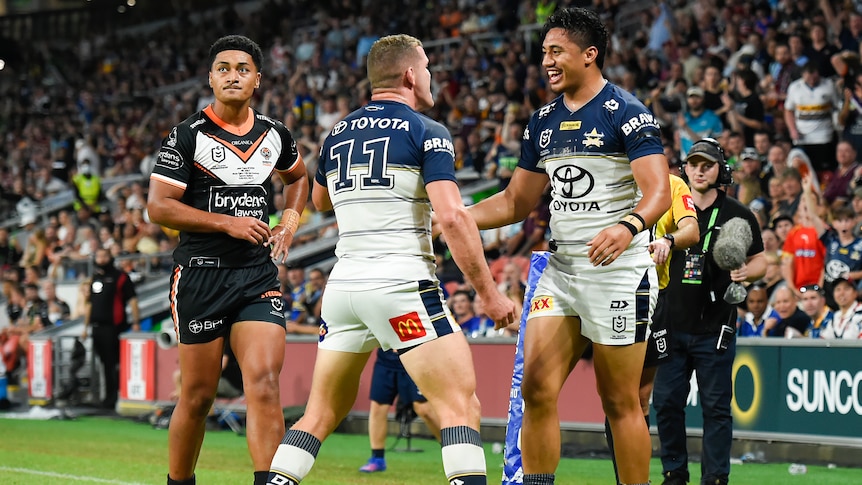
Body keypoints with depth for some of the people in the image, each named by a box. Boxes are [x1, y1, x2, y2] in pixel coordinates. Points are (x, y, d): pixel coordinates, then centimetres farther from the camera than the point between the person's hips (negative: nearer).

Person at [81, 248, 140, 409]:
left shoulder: (120, 277, -1)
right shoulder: (94, 279, 18)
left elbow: (132, 300, -5)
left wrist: (136, 322, -13)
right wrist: (86, 326, 21)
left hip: (114, 327, -6)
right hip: (97, 327, 6)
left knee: (114, 363, -9)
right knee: (105, 363, 12)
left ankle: (114, 397, -6)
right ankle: (109, 395, 19)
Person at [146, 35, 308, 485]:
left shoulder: (275, 135, 10)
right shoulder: (187, 136, -4)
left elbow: (297, 177, 32)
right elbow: (158, 207, -9)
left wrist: (289, 224, 14)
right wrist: (226, 222, -14)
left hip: (258, 275, 3)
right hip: (200, 274, -3)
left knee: (264, 383, -14)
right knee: (198, 396, 2)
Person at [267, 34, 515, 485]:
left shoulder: (338, 134, 14)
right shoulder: (427, 132, -4)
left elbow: (320, 199, 34)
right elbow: (452, 216, -15)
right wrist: (489, 292, -10)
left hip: (344, 285, 6)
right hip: (402, 285, -6)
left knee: (322, 412, 15)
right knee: (461, 407, -6)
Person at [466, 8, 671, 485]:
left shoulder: (626, 113, -10)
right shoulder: (543, 122, 13)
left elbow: (659, 192, -20)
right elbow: (517, 201, 20)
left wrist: (628, 227, -40)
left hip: (619, 271, -6)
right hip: (560, 268, 6)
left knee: (620, 401, -2)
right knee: (537, 389, -4)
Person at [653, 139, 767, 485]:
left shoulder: (738, 215, 2)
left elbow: (760, 261, 6)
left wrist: (746, 272, -14)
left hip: (714, 328, -3)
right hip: (673, 325, 3)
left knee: (716, 406, -1)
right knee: (666, 402, 3)